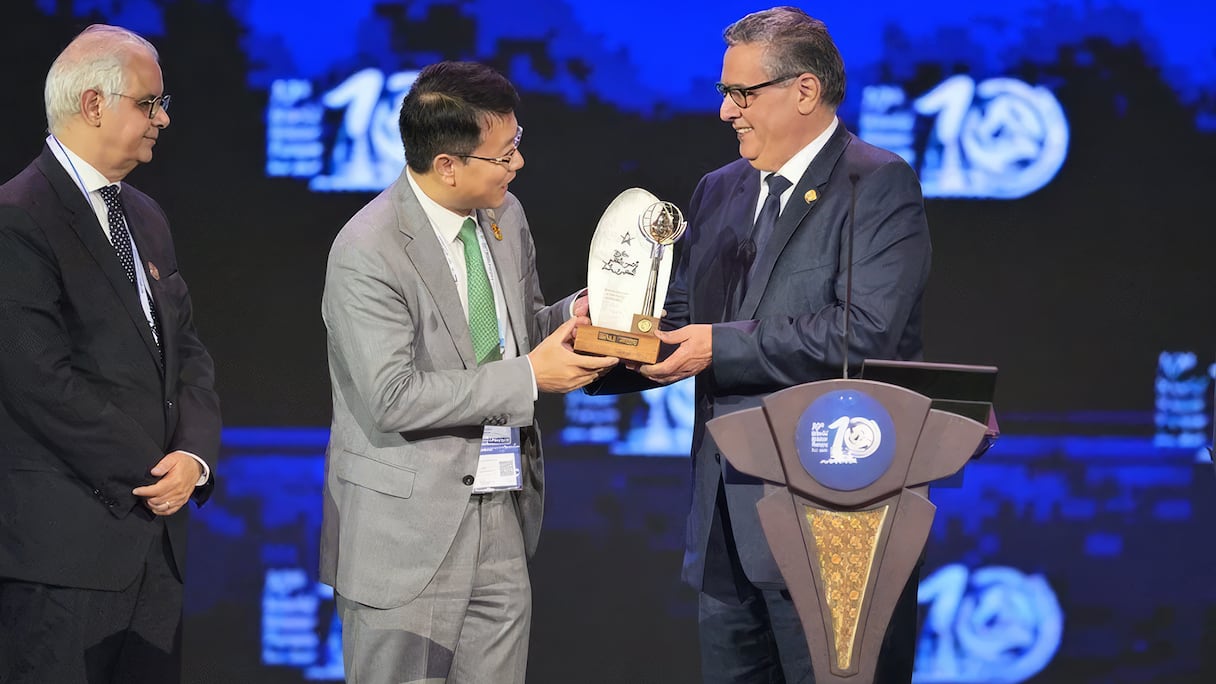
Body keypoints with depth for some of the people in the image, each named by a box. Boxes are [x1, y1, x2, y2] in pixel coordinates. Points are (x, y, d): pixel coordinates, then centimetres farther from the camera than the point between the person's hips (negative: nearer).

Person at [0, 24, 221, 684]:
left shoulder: (145, 218, 17)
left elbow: (187, 351, 16)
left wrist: (195, 455, -3)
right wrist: (149, 476, -12)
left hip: (153, 534, 8)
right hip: (64, 543, -8)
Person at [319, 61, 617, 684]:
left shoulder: (505, 216, 6)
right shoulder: (366, 252, -17)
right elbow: (393, 398, -22)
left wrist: (570, 318, -1)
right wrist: (529, 377, -19)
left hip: (503, 515, 7)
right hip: (406, 530, -7)